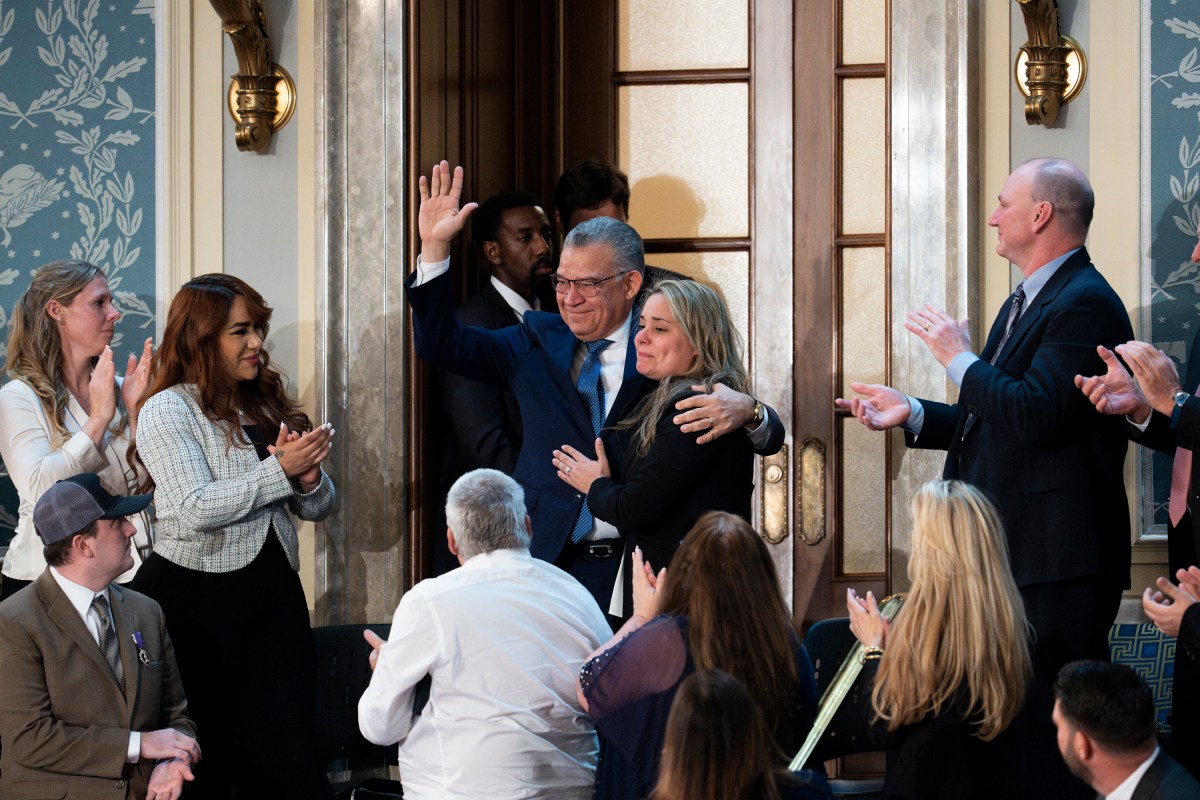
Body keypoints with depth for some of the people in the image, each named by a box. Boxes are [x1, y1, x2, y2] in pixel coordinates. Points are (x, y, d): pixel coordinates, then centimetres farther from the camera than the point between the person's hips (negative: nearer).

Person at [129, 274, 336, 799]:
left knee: (284, 755, -4)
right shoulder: (168, 411, -5)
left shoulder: (266, 406, 14)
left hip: (275, 596, 5)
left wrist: (308, 478, -7)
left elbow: (318, 508, 15)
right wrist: (280, 471, -18)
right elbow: (197, 509, -18)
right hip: (196, 599, -5)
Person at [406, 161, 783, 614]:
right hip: (545, 557, 2)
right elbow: (440, 343, 10)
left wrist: (747, 411, -27)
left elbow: (769, 438, -2)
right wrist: (435, 246, 0)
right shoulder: (539, 341, 13)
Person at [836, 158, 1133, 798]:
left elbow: (1034, 415, -26)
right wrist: (913, 414, 11)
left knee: (1050, 739, -8)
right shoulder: (1025, 303, 19)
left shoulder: (1084, 303, -15)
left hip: (1057, 563, -11)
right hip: (1008, 554, 11)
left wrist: (959, 359, -14)